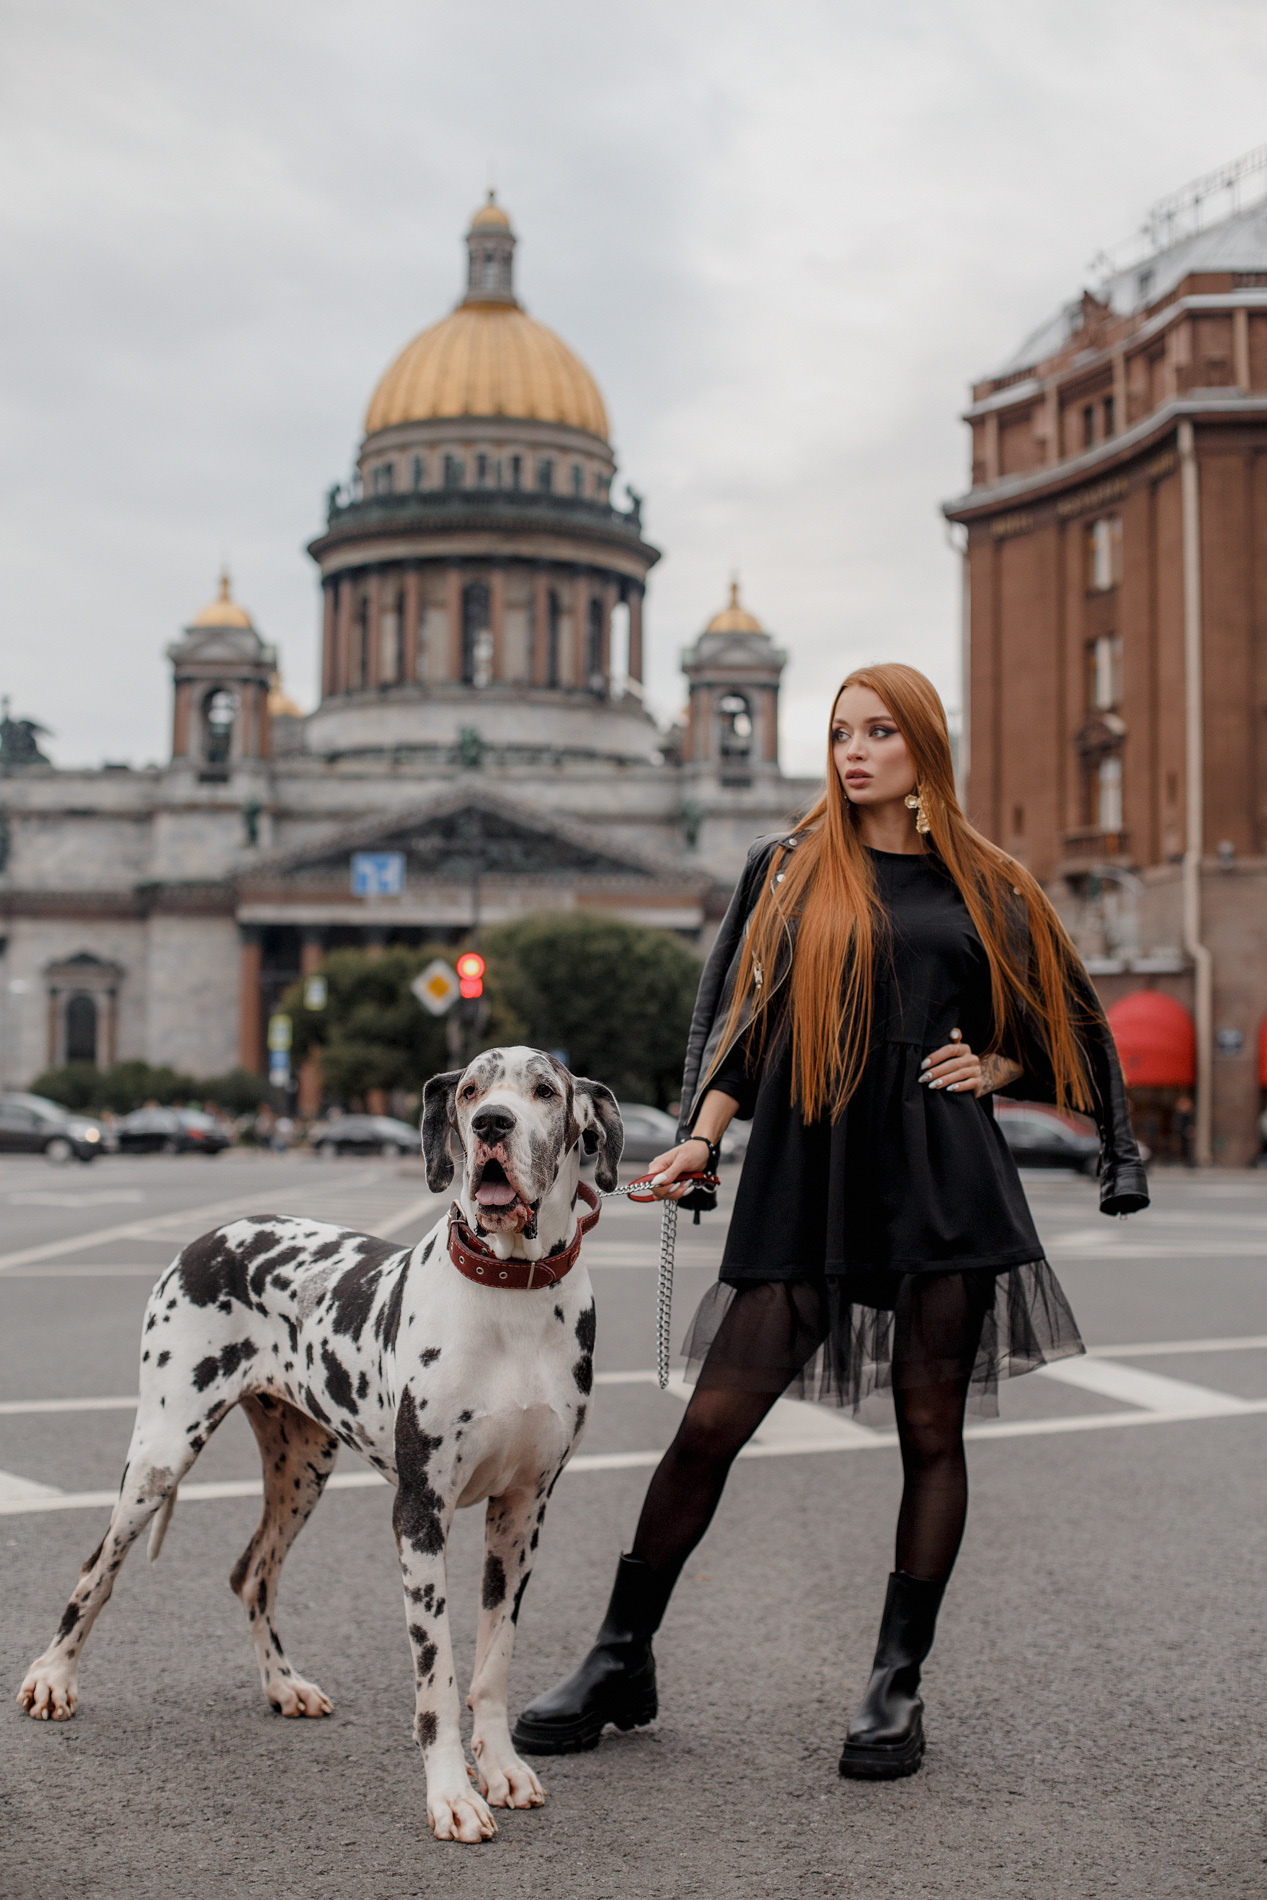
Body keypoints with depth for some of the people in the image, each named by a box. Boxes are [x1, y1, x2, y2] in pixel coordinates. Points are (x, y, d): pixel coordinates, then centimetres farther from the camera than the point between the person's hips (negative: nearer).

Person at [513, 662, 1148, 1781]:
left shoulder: (983, 890, 10)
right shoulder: (787, 874, 9)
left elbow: (1052, 1032, 18)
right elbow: (739, 1025, 6)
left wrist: (991, 1071, -1)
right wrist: (700, 1141, -7)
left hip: (942, 1176, 1)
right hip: (806, 1177, 0)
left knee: (931, 1427, 3)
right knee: (712, 1423, -3)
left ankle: (899, 1684, 16)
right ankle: (622, 1659, 11)